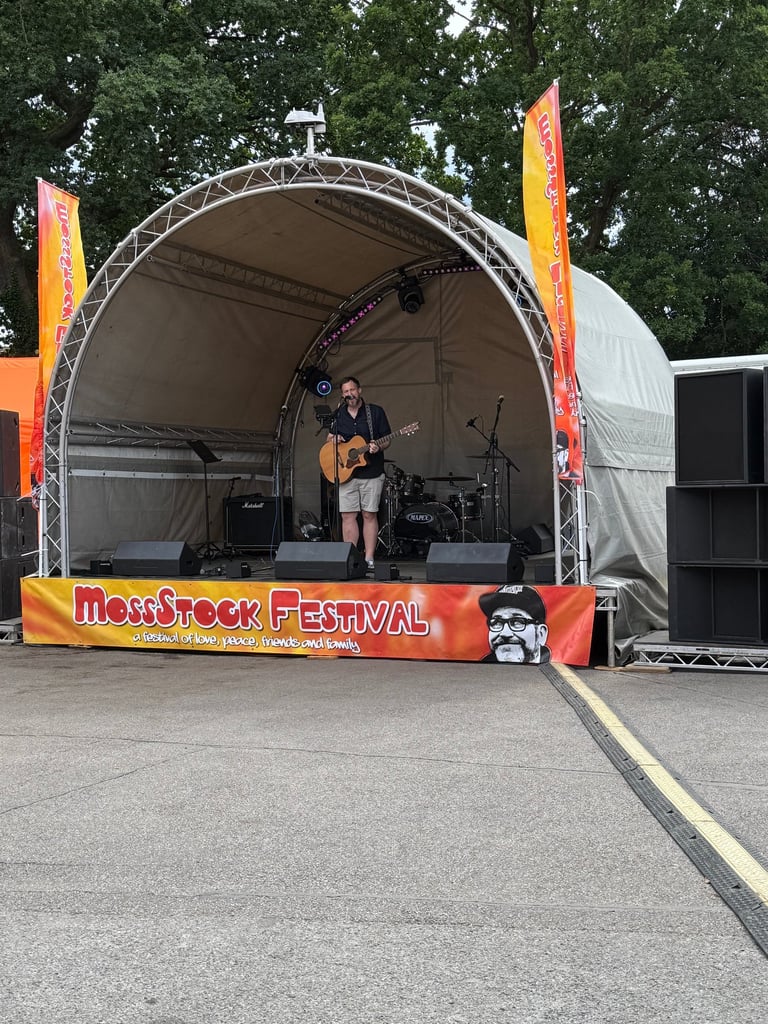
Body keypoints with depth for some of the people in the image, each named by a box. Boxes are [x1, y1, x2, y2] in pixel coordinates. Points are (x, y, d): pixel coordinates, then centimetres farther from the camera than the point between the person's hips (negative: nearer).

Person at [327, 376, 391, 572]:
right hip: (345, 473, 3)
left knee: (370, 515, -1)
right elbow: (329, 438, 20)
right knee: (347, 516, 0)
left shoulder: (376, 412, 0)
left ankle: (369, 560, 2)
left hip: (371, 473, -3)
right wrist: (333, 440, -3)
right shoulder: (338, 415, 9)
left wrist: (378, 447, -19)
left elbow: (387, 440, 2)